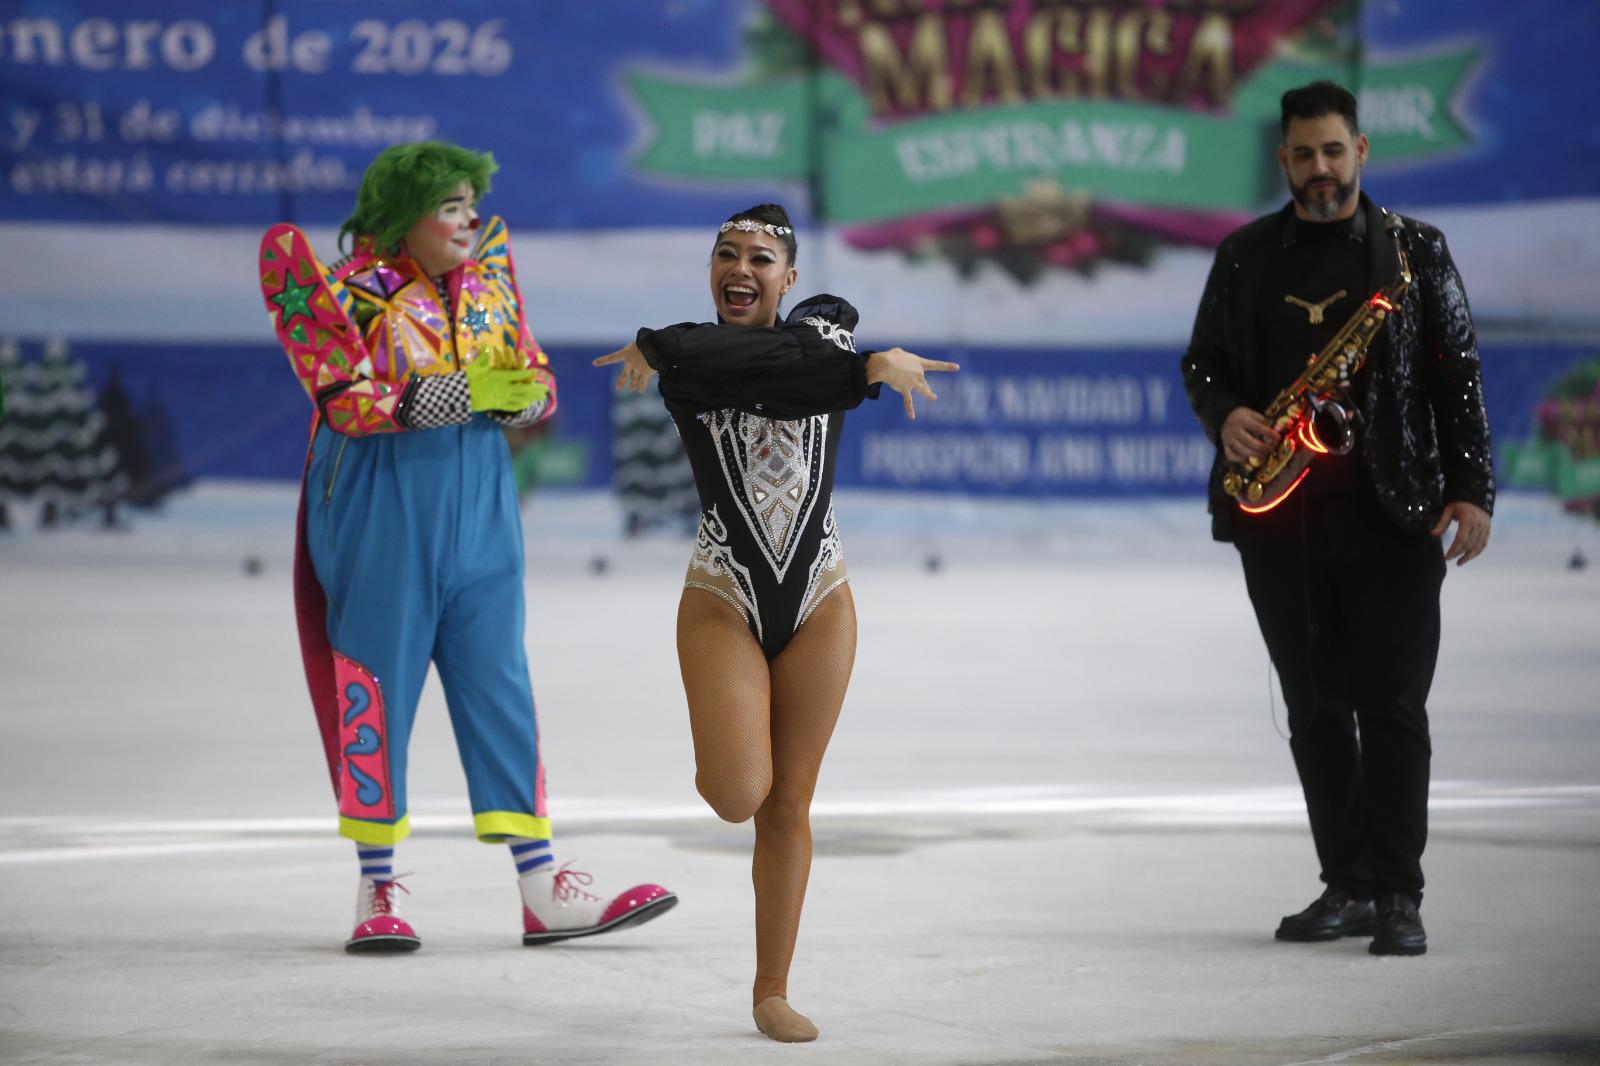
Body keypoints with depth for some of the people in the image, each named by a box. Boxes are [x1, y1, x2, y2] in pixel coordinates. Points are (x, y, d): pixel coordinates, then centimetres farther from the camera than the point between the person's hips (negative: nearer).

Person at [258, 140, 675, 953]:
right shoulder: (351, 292, -7)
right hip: (380, 507, -5)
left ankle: (543, 890, 2)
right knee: (379, 690, -1)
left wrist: (524, 393, -15)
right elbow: (349, 401, -19)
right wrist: (463, 392, -23)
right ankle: (376, 894, 9)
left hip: (478, 507, 5)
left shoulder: (488, 279, 10)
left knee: (499, 688, 3)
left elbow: (536, 384, 9)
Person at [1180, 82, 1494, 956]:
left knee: (1391, 707, -6)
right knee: (1316, 709, 6)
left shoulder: (1416, 251, 5)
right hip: (1278, 516, 3)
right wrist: (1224, 417, -7)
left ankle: (1397, 896, -6)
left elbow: (1457, 375, 3)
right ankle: (1347, 886, 13)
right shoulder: (1244, 256, 12)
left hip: (1390, 513, -3)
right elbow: (1202, 362, 16)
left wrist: (1471, 490, -5)